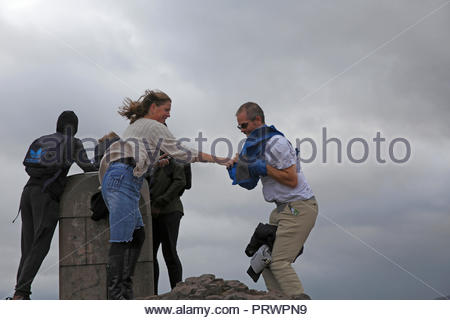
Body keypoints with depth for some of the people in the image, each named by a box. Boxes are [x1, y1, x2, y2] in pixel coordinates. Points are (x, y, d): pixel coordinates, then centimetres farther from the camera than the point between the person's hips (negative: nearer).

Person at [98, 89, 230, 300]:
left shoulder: (136, 125, 29)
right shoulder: (154, 127, 3)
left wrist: (158, 162, 36)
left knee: (137, 235, 11)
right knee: (121, 240, -14)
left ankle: (125, 289, 8)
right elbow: (181, 153, 1)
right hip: (122, 180, -10)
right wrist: (215, 159, 4)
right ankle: (115, 295, -18)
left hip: (112, 180, 10)